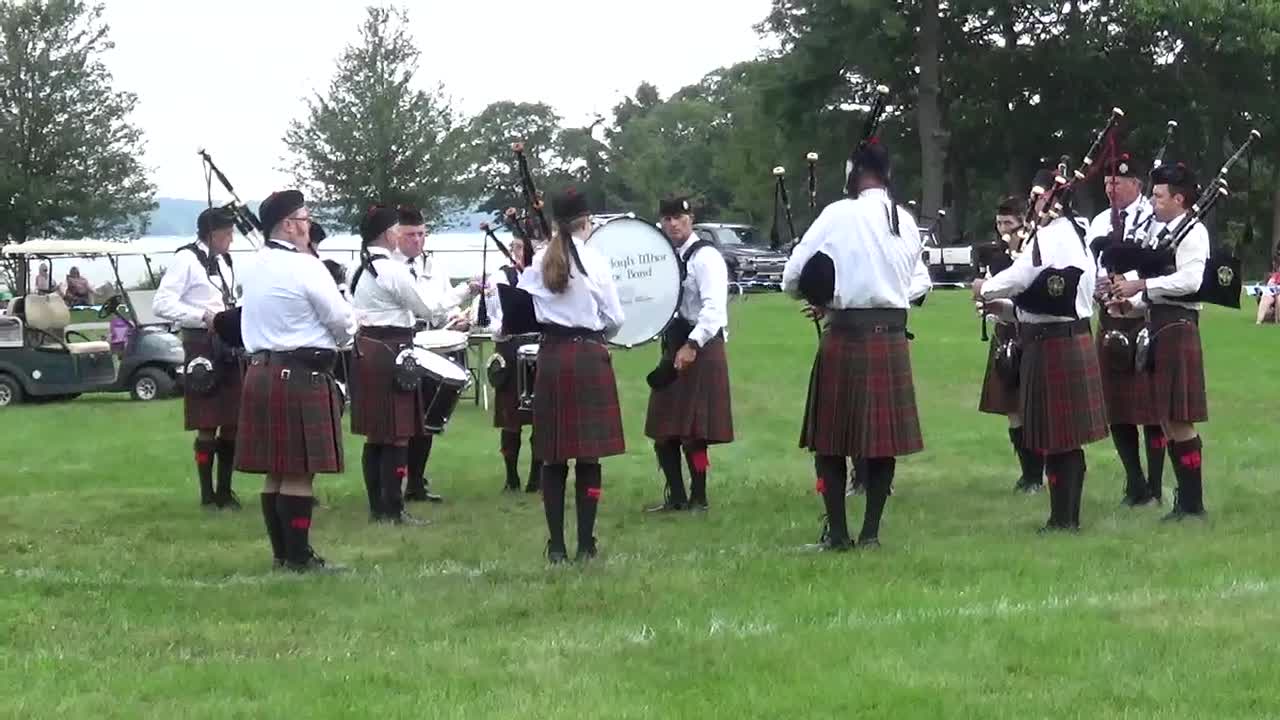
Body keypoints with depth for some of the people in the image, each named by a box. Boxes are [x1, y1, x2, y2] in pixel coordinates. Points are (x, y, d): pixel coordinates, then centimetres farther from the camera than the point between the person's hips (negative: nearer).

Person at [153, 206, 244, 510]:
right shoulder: (186, 259, -10)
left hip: (229, 346, 8)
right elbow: (161, 304, -15)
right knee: (208, 425, -3)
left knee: (233, 423, 8)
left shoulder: (223, 261, 16)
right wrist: (204, 317, -21)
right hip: (202, 345, -8)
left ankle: (225, 490, 18)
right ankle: (207, 493, 7)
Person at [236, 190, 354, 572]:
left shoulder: (257, 267, 12)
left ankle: (282, 552, 17)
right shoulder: (304, 267, -13)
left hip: (261, 370, 9)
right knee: (300, 472, -5)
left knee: (275, 471, 11)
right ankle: (299, 556, -3)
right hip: (302, 375, -9)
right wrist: (341, 337, 11)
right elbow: (343, 321, -10)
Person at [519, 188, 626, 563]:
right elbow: (615, 319, -3)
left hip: (550, 358, 3)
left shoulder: (538, 262, 1)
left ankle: (556, 545, 8)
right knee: (589, 455, 2)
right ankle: (585, 545, 2)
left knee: (553, 455, 7)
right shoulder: (595, 262, -8)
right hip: (589, 356, -3)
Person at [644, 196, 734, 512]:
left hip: (700, 350, -8)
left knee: (693, 431, -5)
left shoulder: (705, 256, -12)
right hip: (673, 348, 8)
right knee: (663, 430, 9)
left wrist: (692, 346, -32)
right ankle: (676, 497, 20)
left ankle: (698, 499, 5)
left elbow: (715, 307, -23)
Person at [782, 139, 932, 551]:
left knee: (831, 438, 5)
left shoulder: (839, 215, -9)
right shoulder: (905, 221, 7)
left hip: (846, 337, -4)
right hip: (892, 338, 5)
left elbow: (793, 277, -7)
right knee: (884, 439, 9)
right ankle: (871, 532, 12)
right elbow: (921, 282, 18)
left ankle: (837, 533, 4)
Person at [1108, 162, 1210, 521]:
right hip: (1158, 327, 10)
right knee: (1166, 420, 11)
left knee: (1179, 421, -8)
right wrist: (1133, 302, 8)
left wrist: (1142, 284, -19)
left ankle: (1193, 503, -2)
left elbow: (1190, 280, -23)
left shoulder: (1193, 232, -9)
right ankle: (1185, 498, 18)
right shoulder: (1165, 232, 19)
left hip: (1177, 329, -10)